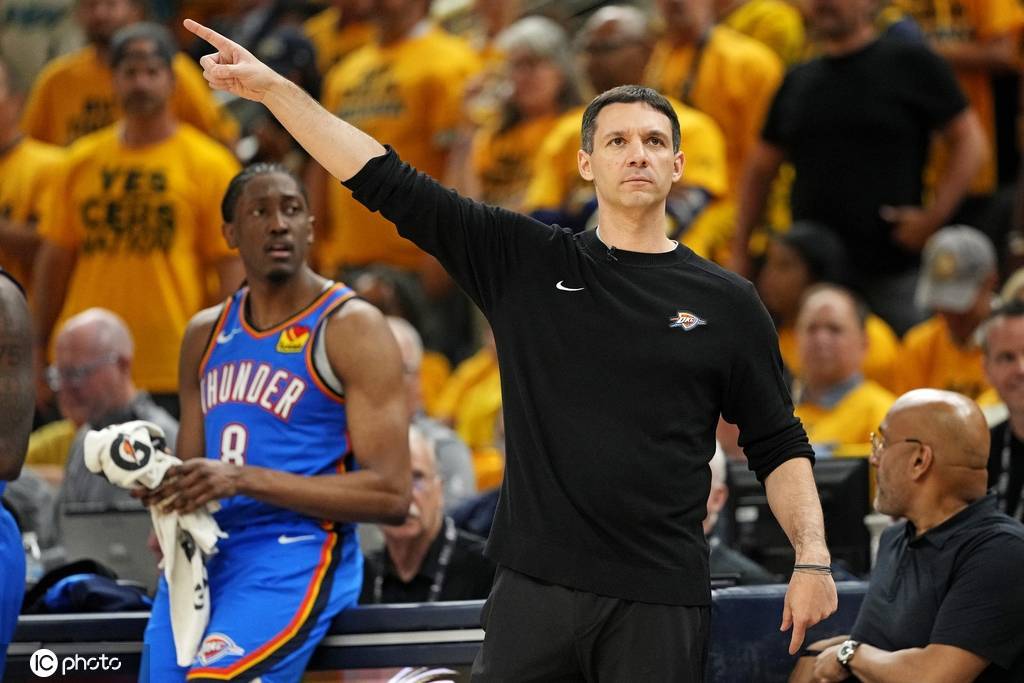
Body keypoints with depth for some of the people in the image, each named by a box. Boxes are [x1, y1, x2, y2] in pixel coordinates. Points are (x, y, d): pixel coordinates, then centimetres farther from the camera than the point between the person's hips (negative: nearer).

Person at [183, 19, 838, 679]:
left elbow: (779, 446, 9)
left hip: (661, 600, -1)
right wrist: (274, 89, -1)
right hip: (536, 585, 1)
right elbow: (388, 181, 5)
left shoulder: (728, 302, 6)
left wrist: (812, 559, -4)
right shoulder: (526, 263, 7)